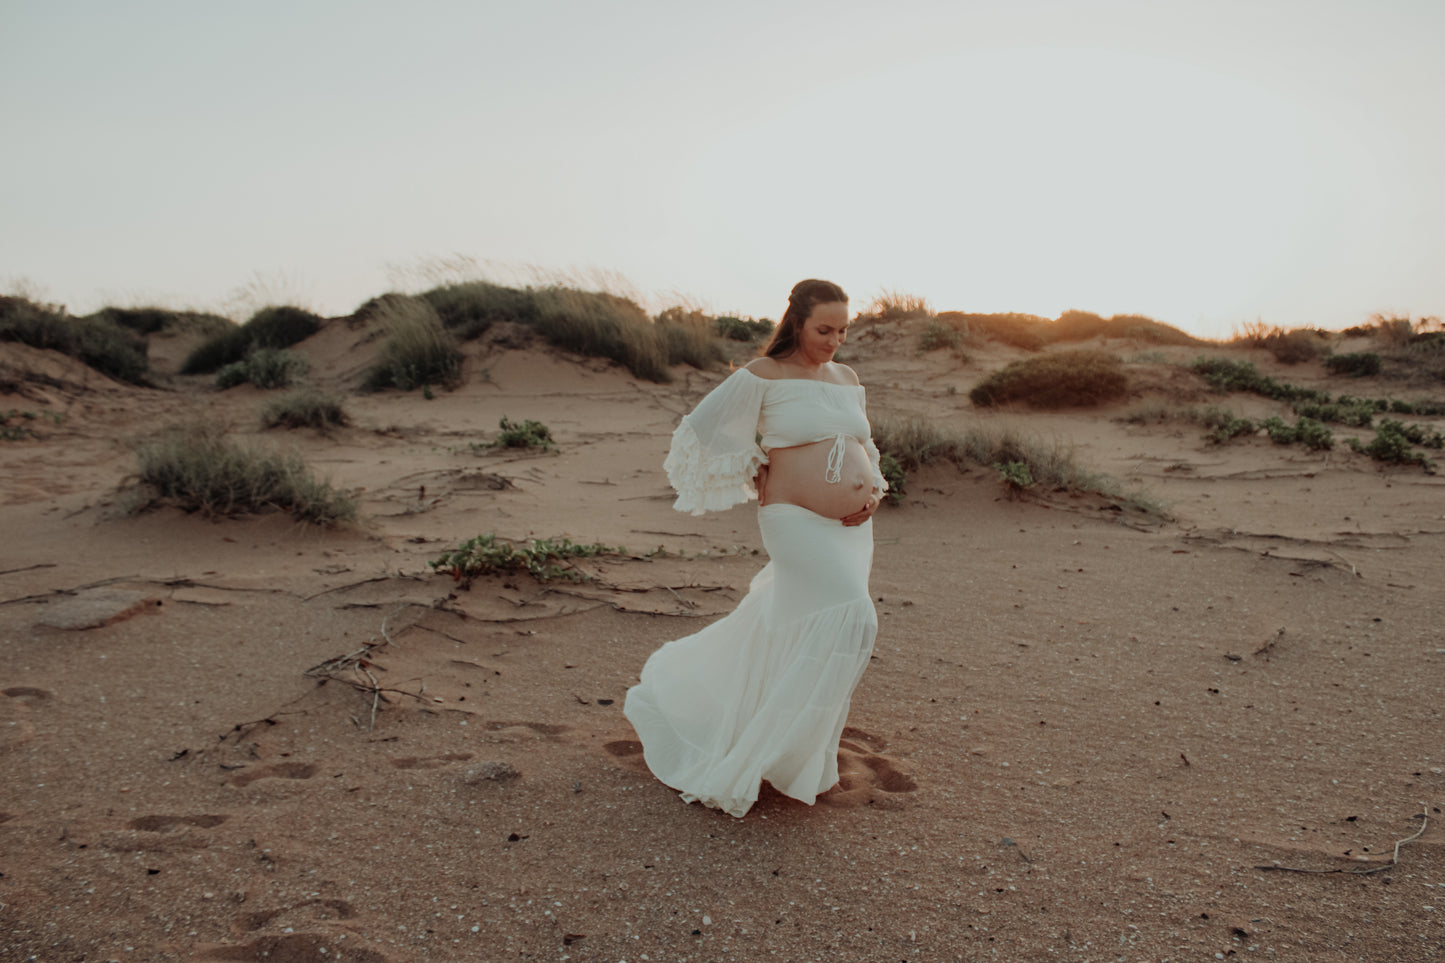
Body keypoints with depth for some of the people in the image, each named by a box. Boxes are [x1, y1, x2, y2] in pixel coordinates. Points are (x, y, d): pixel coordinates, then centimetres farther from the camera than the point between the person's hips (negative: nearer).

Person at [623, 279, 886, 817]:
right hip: (798, 524, -7)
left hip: (854, 528, 7)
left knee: (784, 629, 13)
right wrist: (757, 477, -2)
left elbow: (864, 447, 24)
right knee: (848, 618, -19)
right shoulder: (763, 376, -7)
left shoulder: (847, 379, 13)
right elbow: (702, 428, -4)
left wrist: (872, 492, 4)